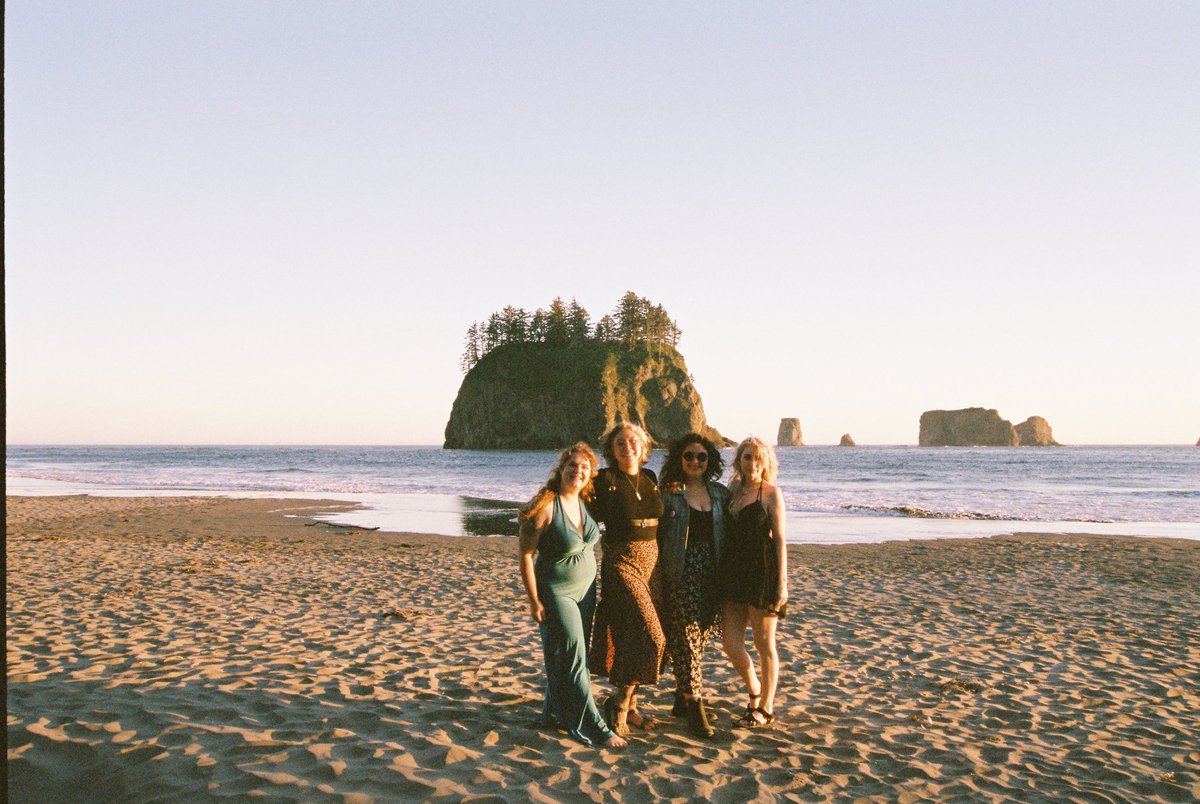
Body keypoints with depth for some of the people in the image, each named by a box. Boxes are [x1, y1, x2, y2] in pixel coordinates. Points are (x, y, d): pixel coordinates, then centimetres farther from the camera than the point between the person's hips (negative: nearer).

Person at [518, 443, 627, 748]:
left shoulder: (585, 503, 3)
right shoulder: (547, 506, -19)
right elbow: (526, 554, -17)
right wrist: (534, 602, -18)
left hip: (585, 591, 7)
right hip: (556, 593, -7)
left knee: (565, 659, 12)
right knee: (574, 659, -6)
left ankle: (555, 712, 28)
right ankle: (594, 726, -1)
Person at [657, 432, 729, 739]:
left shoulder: (720, 493, 10)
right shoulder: (667, 494, -1)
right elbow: (657, 535, -1)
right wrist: (658, 575, -6)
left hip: (712, 574, 4)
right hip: (681, 573, -4)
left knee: (702, 635, 9)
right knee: (686, 636, -6)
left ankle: (681, 695, 25)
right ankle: (695, 708, -4)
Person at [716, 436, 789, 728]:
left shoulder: (771, 493, -3)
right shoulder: (733, 492, 12)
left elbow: (779, 539, -6)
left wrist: (782, 582, -10)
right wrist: (721, 574, 10)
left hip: (763, 573, -5)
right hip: (734, 573, 5)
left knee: (764, 645, 5)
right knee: (730, 643, 3)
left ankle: (766, 708, 19)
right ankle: (756, 691, 28)